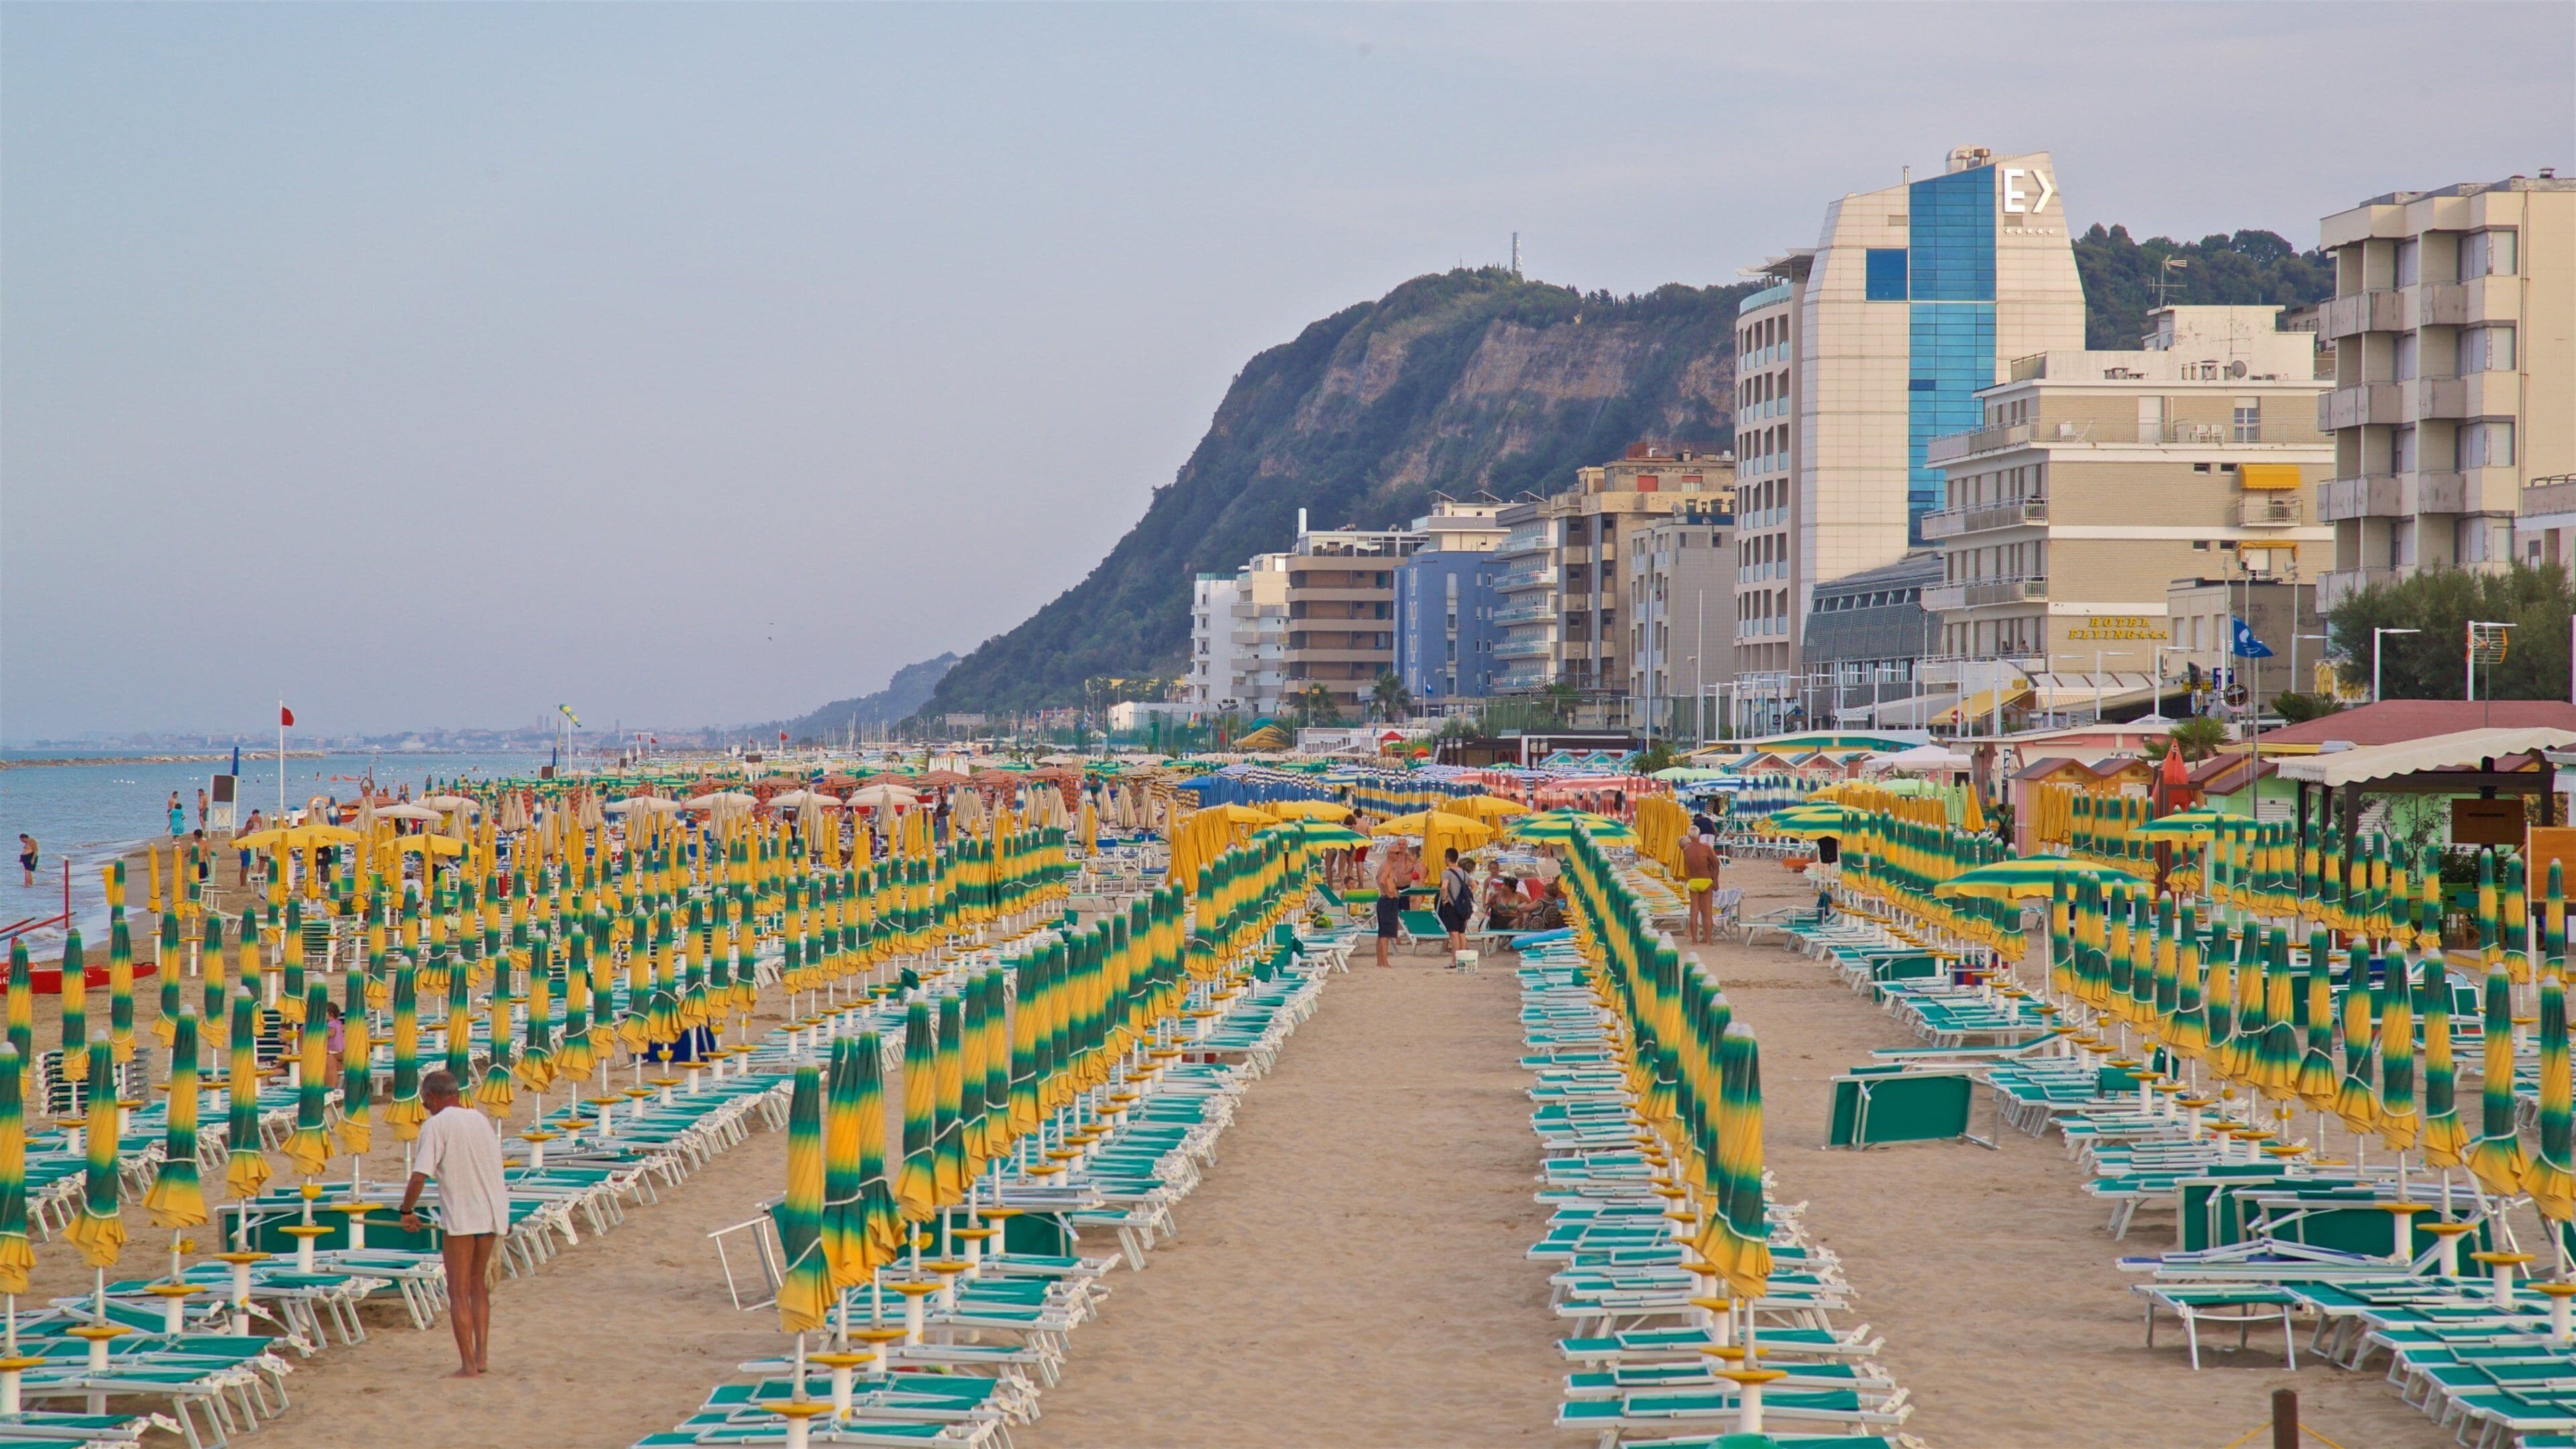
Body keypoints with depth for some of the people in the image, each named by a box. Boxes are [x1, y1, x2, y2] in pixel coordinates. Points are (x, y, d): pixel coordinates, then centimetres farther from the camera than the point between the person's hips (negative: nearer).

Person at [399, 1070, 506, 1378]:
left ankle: (468, 1365, -3)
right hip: (492, 1212, 6)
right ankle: (482, 1356, 14)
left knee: (459, 1292, 0)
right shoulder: (481, 1120, 11)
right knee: (478, 1286, 18)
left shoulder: (436, 1125, -9)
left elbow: (420, 1176, -16)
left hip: (461, 1217, -6)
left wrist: (407, 1210, -1)